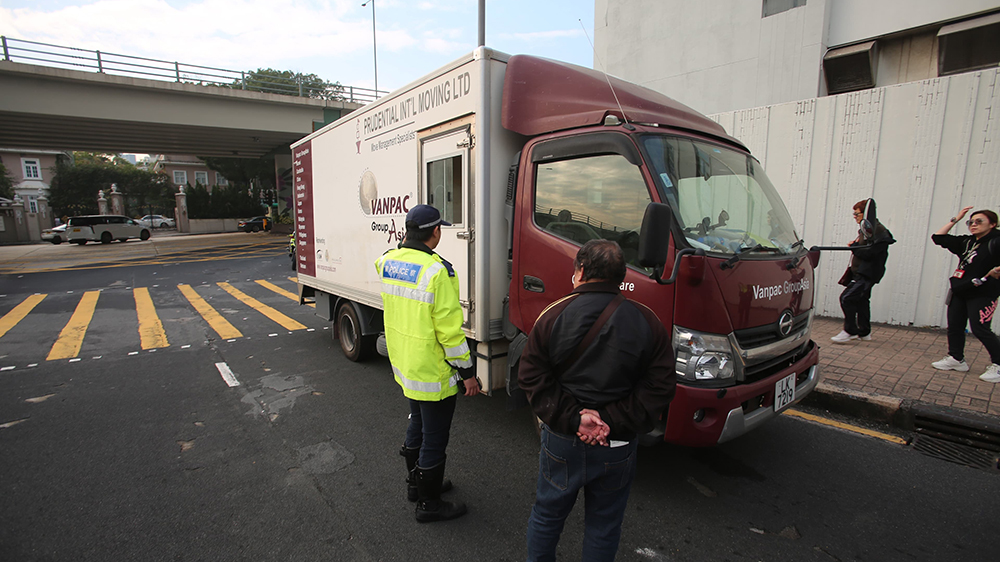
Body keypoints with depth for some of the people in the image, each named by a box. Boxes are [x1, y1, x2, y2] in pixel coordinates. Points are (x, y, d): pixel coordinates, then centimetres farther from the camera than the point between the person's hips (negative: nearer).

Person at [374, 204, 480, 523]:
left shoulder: (388, 261, -3)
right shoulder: (438, 271, -26)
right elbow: (450, 329, -24)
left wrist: (406, 244, 14)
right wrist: (467, 372, -15)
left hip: (404, 366, 8)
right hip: (433, 374, -8)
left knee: (417, 425, 27)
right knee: (435, 438, 10)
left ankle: (416, 484, 46)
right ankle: (429, 504, 28)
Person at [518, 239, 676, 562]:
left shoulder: (554, 315, -11)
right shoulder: (648, 324, -7)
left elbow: (532, 378, -13)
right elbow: (659, 388, -9)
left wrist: (573, 417, -14)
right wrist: (611, 420, -13)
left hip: (562, 440, 0)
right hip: (617, 448, 1)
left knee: (547, 515, 22)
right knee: (604, 527, 21)